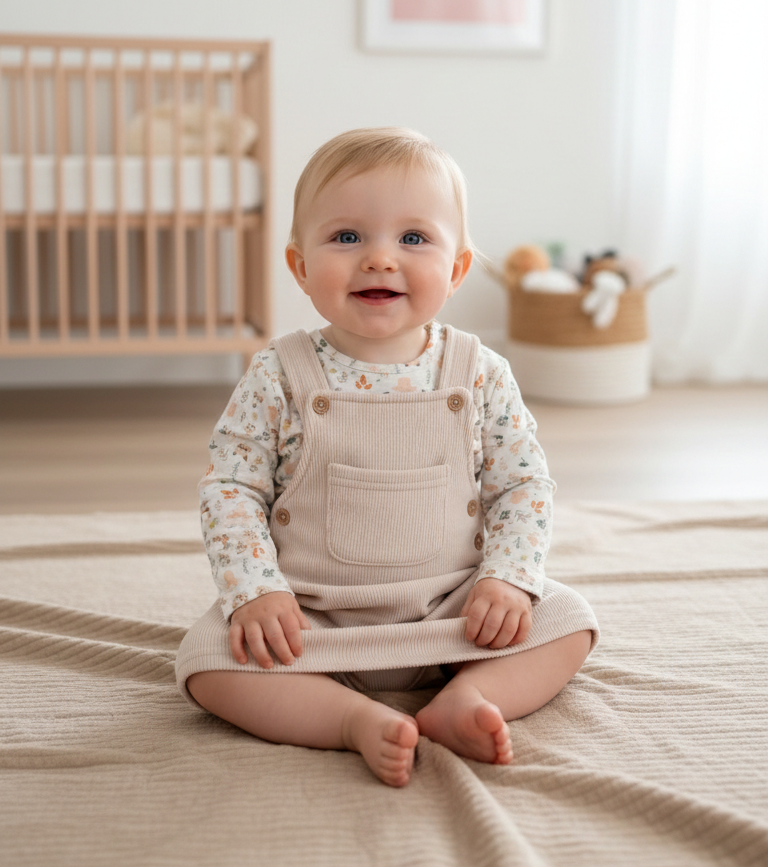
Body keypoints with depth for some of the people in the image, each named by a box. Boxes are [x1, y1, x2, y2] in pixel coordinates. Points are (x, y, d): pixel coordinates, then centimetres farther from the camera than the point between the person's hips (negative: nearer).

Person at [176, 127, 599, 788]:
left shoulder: (480, 375, -4)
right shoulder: (279, 378, -7)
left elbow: (524, 485, 2)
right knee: (208, 656, -23)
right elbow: (229, 488, -5)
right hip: (309, 621, -1)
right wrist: (256, 590, -17)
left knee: (568, 620, -13)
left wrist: (508, 579, -13)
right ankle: (359, 720, -28)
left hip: (453, 613, 2)